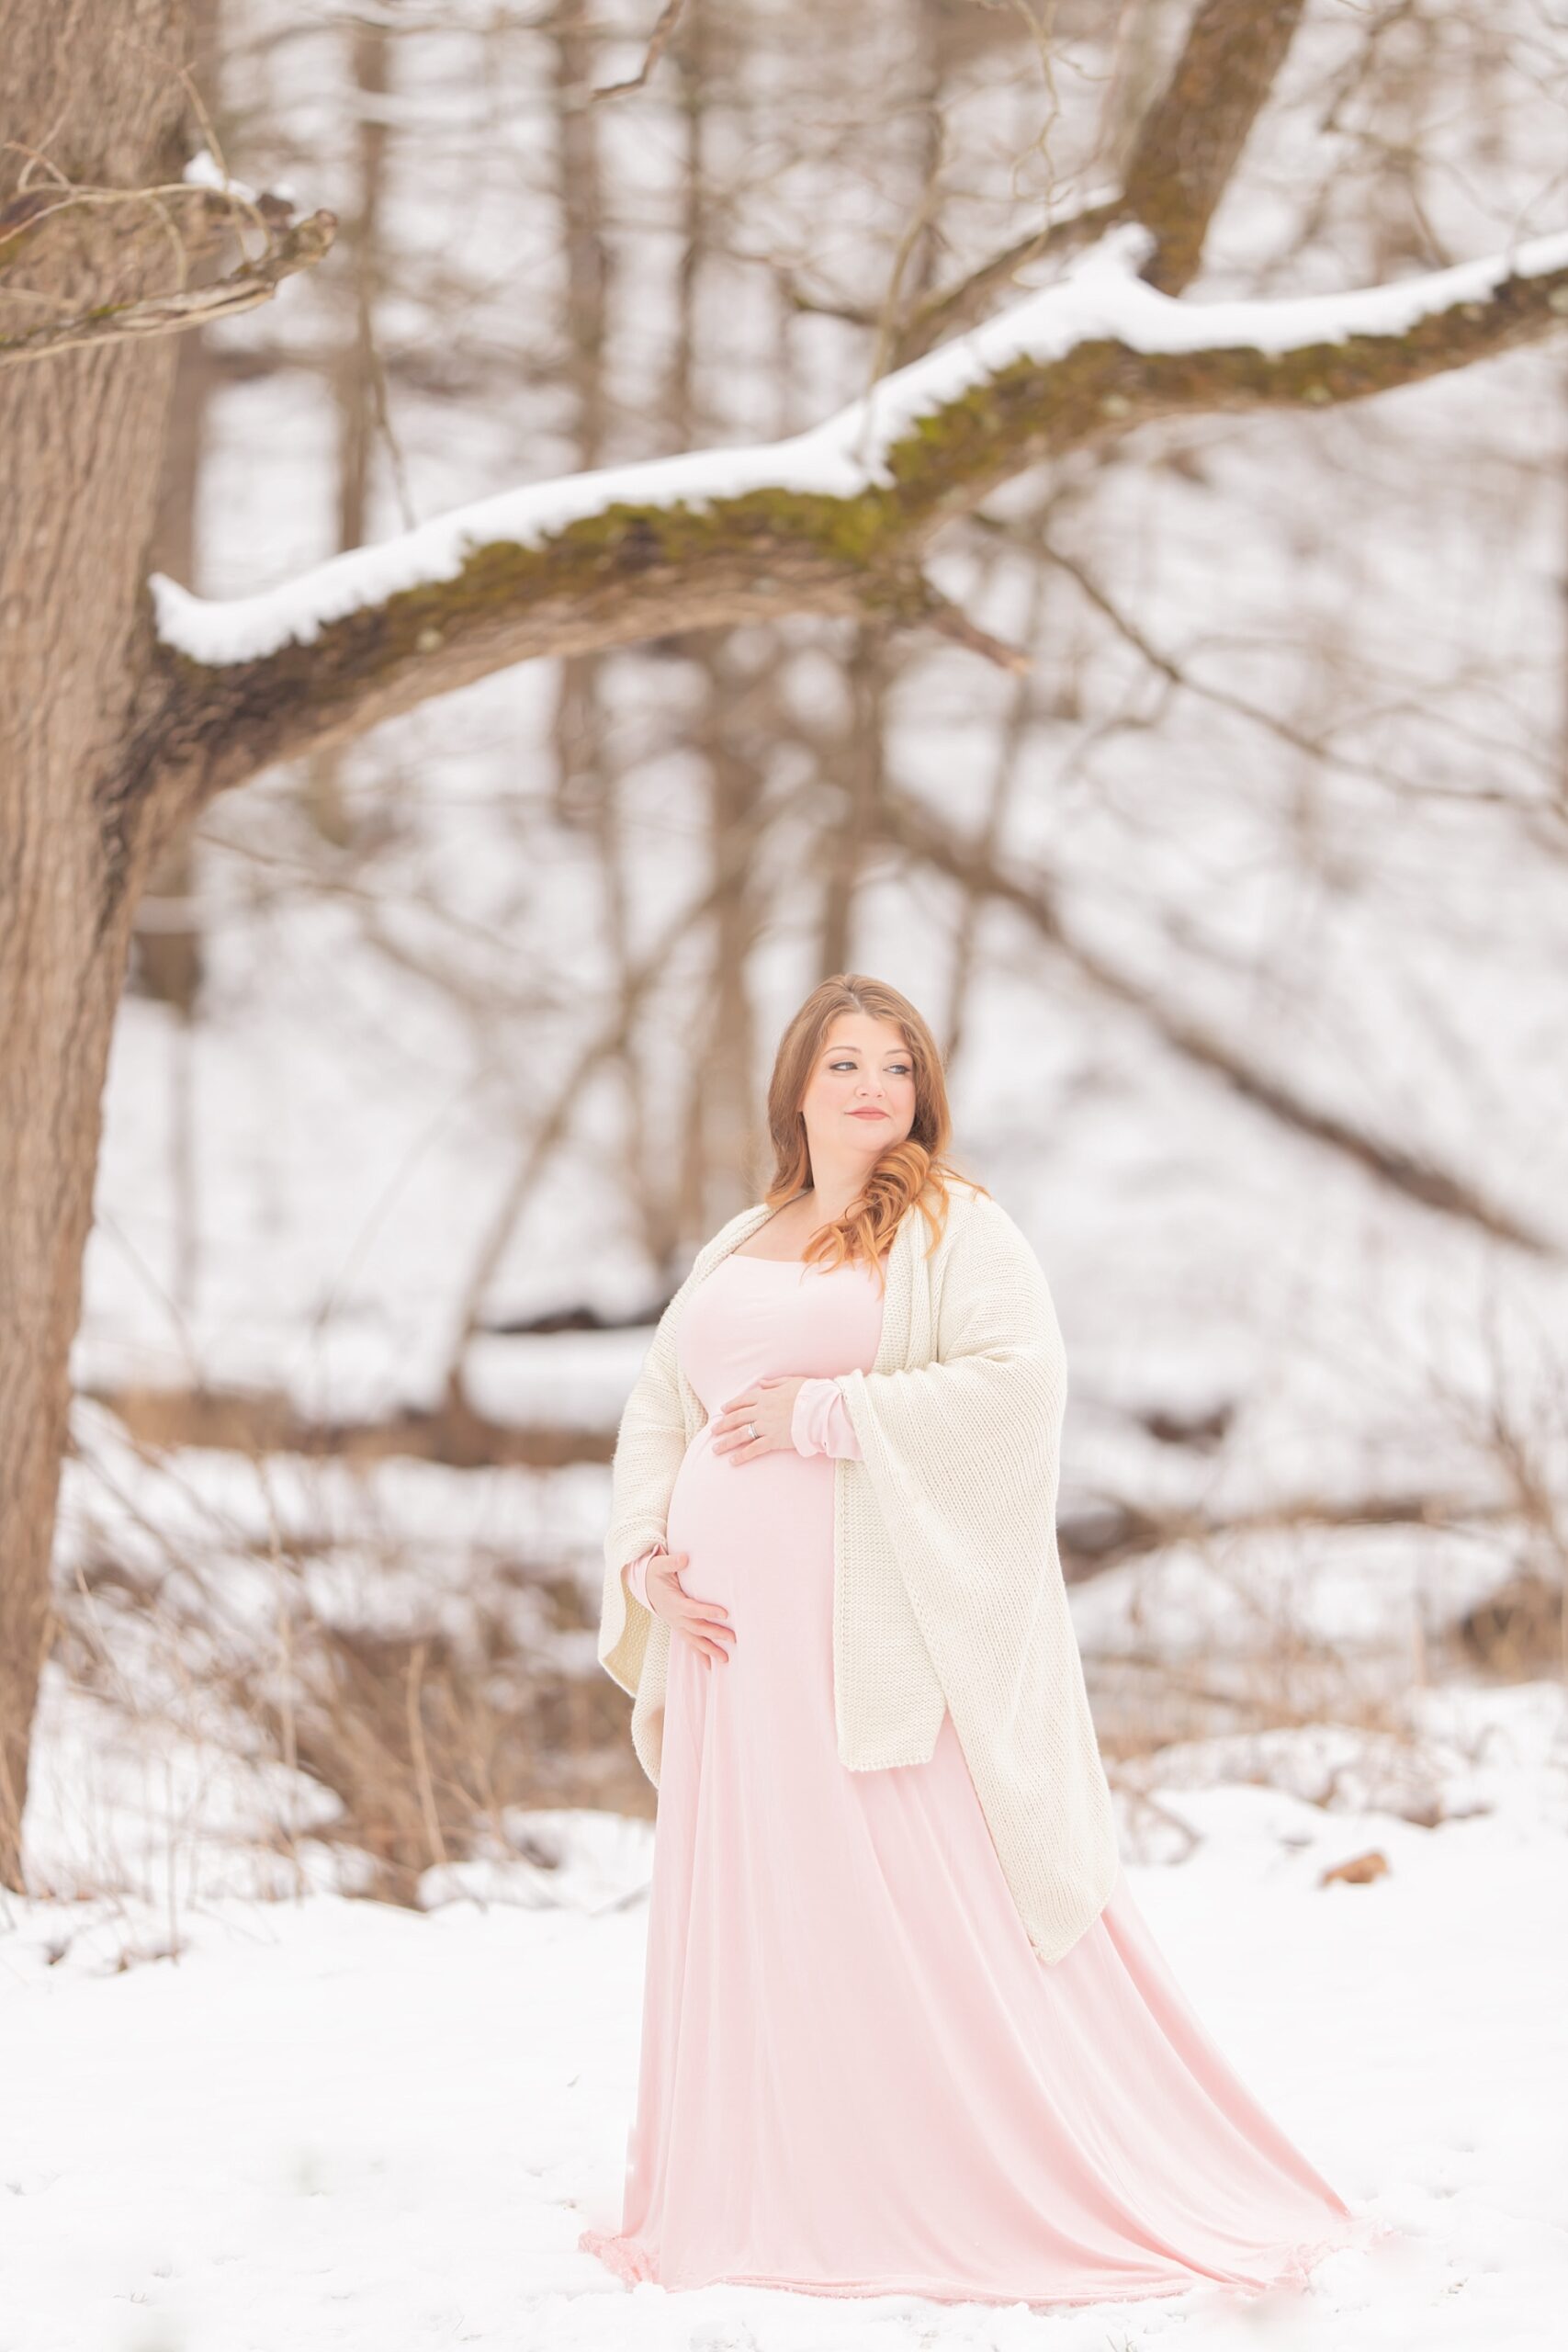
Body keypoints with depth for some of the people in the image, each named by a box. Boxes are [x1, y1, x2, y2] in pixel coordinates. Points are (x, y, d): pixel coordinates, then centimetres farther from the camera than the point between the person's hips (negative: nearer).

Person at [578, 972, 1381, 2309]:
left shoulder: (956, 1230, 0)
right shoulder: (737, 1250, 20)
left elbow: (1020, 1378, -14)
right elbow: (657, 1412, 20)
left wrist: (826, 1414, -15)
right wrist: (645, 1552, 3)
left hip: (885, 1620, -6)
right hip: (738, 1633, 6)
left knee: (928, 1913, -8)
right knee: (749, 1911, 6)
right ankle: (758, 2200, 13)